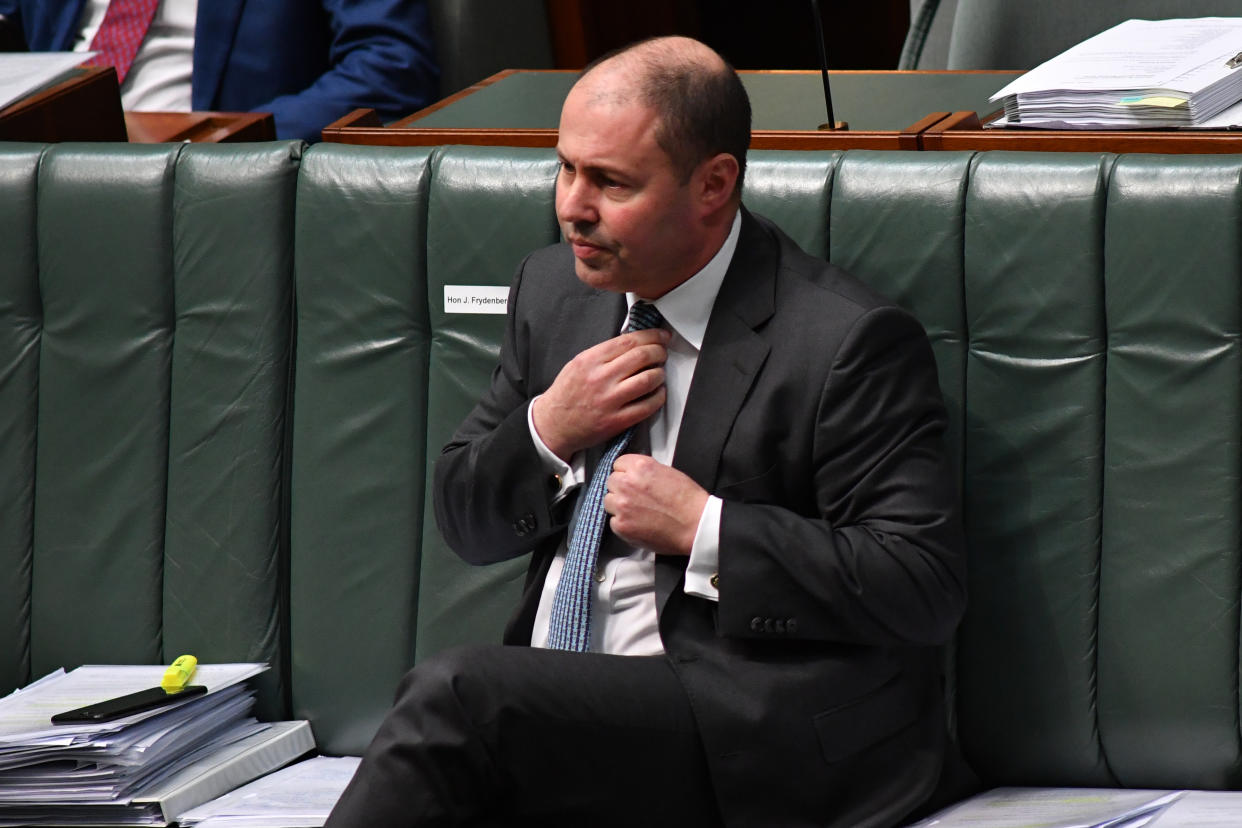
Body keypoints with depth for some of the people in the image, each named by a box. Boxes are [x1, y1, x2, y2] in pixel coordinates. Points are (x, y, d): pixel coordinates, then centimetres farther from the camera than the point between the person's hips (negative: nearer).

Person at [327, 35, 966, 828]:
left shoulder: (849, 344, -9)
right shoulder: (554, 289, 14)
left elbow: (925, 588, -14)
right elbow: (464, 521, 21)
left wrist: (703, 527, -15)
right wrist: (546, 431, -2)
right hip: (557, 712, 6)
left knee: (454, 693, -29)